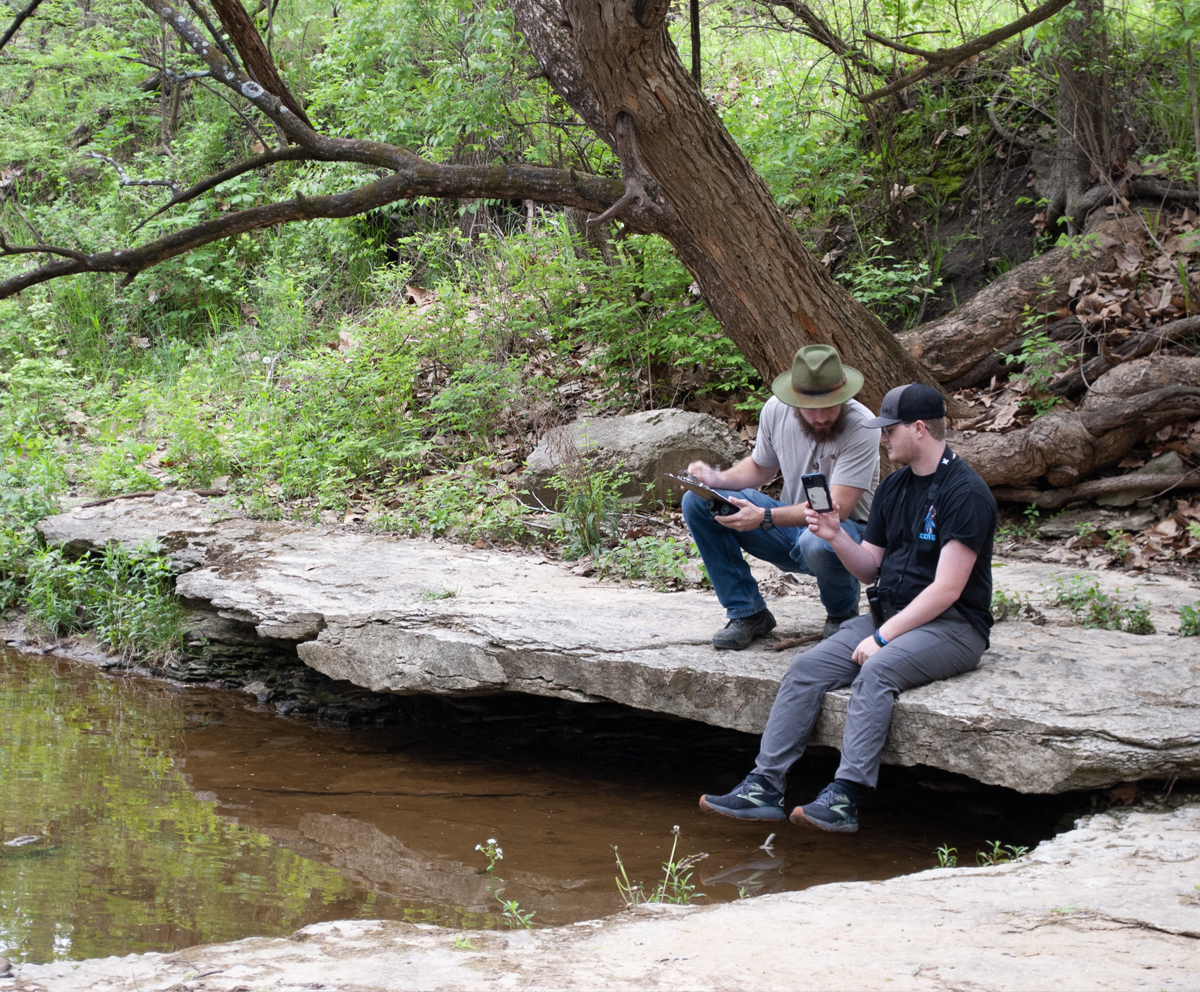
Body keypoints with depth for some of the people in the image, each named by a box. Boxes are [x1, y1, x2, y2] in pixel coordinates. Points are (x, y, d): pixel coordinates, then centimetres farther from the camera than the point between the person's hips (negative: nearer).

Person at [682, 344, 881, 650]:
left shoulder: (861, 427, -24)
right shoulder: (776, 410, -7)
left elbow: (837, 508, -29)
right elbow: (761, 467, 13)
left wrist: (765, 518, -38)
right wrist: (718, 479, -8)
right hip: (792, 524, 6)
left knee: (817, 542, -42)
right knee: (697, 503, -9)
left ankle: (843, 613, -5)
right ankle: (748, 612, -3)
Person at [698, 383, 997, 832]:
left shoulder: (965, 492, -13)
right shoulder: (893, 487, 14)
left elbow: (946, 589, -19)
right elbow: (870, 568, 16)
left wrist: (883, 637, -20)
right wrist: (836, 537, -3)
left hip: (952, 626, -8)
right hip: (890, 614, 8)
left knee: (876, 670, -35)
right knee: (808, 667, -12)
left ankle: (844, 797, -40)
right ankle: (765, 787, -16)